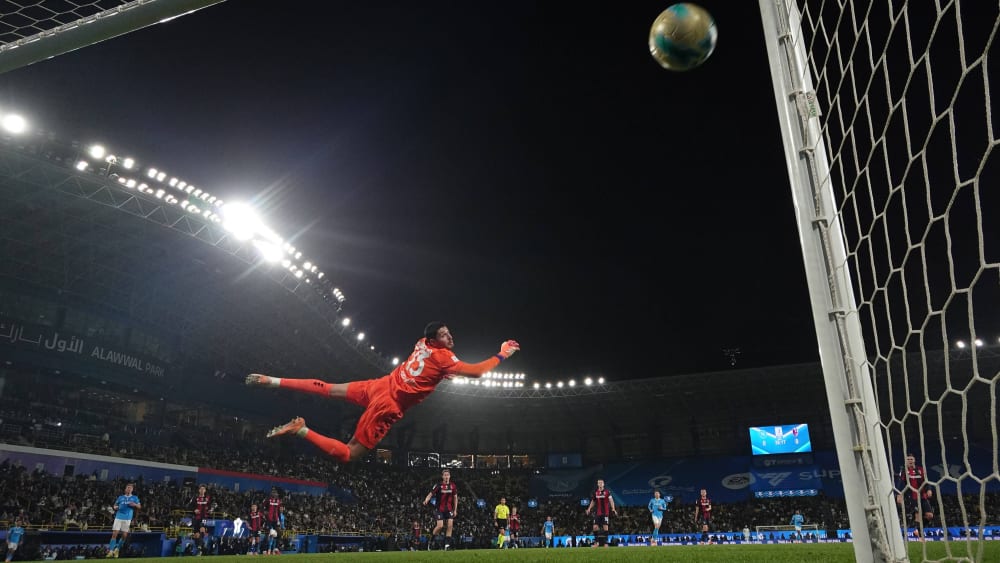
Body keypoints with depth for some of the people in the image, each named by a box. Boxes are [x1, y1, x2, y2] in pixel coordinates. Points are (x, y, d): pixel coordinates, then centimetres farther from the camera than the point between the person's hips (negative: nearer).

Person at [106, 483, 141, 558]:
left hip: (127, 519, 0)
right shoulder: (120, 497, 14)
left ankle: (117, 549, 19)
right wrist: (115, 507, -3)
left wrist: (134, 504, -14)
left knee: (124, 535, -1)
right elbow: (115, 505, 21)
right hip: (118, 517, 0)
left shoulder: (135, 498, 11)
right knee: (114, 534, -9)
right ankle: (111, 551, -4)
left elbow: (139, 506, 6)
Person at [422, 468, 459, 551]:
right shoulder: (439, 485, -7)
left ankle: (447, 545, -1)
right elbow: (431, 494, -12)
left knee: (450, 525, -8)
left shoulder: (453, 486, 3)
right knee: (440, 526, -13)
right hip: (440, 509, -3)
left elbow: (455, 498, 12)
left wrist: (455, 510, 10)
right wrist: (426, 500, -32)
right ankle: (430, 540, 13)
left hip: (449, 509, 3)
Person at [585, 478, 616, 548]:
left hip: (605, 513, -3)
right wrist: (589, 509, 10)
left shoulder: (607, 491, -5)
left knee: (605, 527, -2)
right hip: (597, 513, 3)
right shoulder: (595, 492, 5)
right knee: (595, 527, -2)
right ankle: (596, 542, 10)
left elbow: (611, 500, -13)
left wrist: (613, 509, -26)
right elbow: (593, 501, 18)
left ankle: (605, 543, 8)